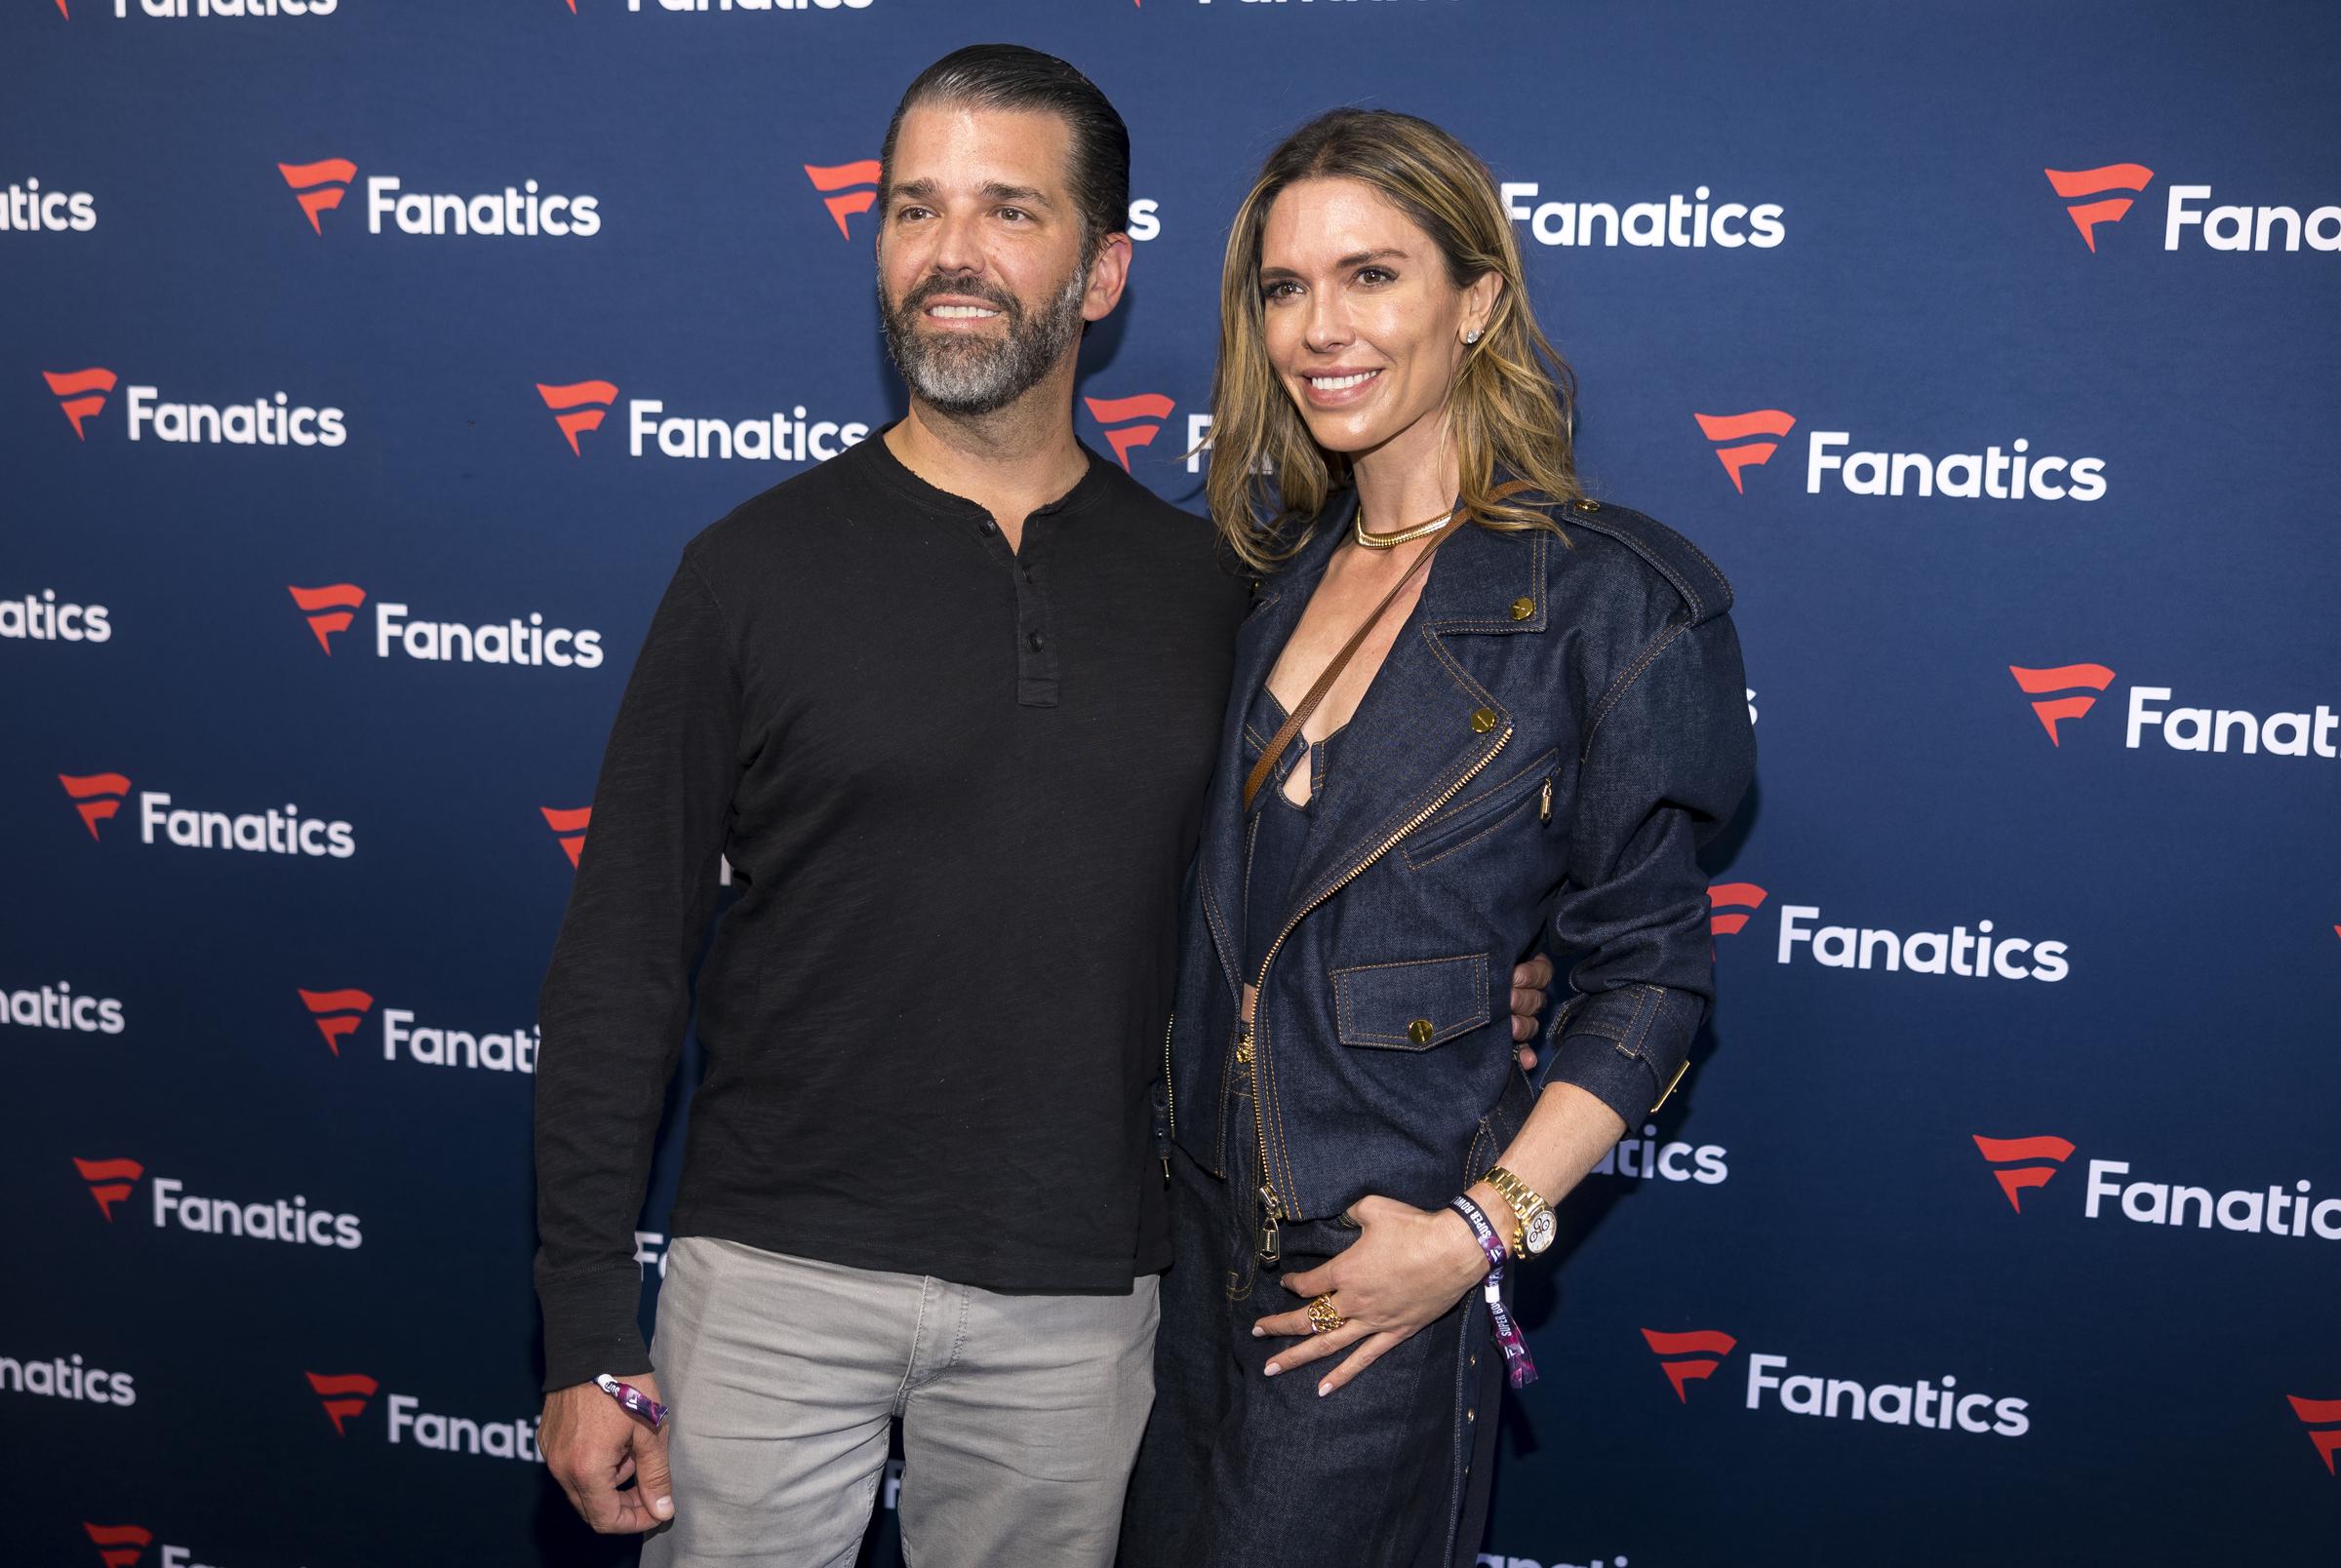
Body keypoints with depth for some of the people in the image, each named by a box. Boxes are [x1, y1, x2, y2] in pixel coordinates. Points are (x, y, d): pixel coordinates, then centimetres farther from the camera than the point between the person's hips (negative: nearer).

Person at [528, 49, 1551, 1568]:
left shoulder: (1206, 589, 2)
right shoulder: (758, 565, -4)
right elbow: (621, 962, -4)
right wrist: (587, 1336, -6)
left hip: (1080, 1299, 2)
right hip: (778, 1272, -1)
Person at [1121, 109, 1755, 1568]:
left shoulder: (1605, 599, -12)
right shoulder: (1289, 569, 6)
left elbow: (1649, 976, -9)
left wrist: (1481, 1232, -17)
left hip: (1384, 1274, -6)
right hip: (1205, 1222, 6)